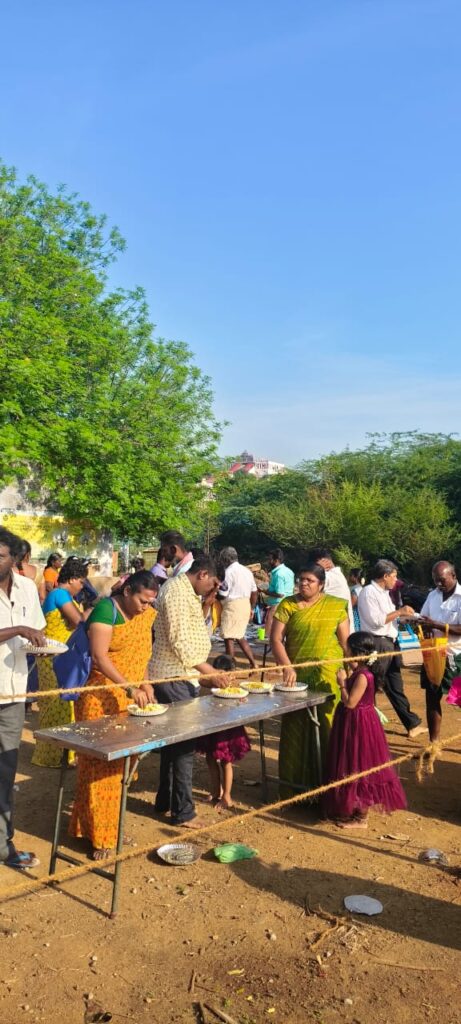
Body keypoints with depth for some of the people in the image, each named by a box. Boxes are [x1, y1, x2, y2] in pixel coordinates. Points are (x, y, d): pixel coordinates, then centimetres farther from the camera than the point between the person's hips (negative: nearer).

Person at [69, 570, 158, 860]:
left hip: (130, 702, 7)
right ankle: (99, 835, 12)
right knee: (100, 765, 2)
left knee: (120, 764, 12)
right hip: (100, 699, -6)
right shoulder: (106, 610, -16)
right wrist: (129, 687, -30)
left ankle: (110, 824, 27)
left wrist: (145, 685, 0)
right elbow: (99, 656, -23)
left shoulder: (147, 615, 6)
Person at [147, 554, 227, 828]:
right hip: (175, 679, -10)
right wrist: (208, 670, -17)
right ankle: (182, 812, 6)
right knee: (184, 744, -3)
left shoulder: (187, 592, 16)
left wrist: (202, 673, 18)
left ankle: (165, 801, 30)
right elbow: (179, 641, -22)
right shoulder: (178, 591, -17)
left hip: (182, 677, 10)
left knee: (174, 742, 18)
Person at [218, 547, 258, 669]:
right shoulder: (246, 570, 13)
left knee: (229, 638, 0)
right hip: (245, 605, 9)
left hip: (233, 605, -9)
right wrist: (251, 608, 25)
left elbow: (223, 594, -15)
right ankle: (253, 664, 16)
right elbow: (254, 592, 17)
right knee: (239, 637, 18)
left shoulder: (229, 572, -13)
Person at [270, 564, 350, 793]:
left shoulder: (336, 606, 4)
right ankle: (295, 787, 19)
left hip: (329, 678, 0)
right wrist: (287, 667, -16)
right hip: (297, 677, 0)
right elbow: (276, 639, -3)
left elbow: (345, 642, 6)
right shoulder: (287, 605, 2)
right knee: (296, 731, 6)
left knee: (326, 730, 3)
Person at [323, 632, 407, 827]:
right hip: (353, 723, 10)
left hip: (359, 726, -10)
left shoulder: (362, 676, -23)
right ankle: (354, 809, 32)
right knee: (355, 769, 19)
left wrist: (342, 683, -15)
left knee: (360, 770, 2)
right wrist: (346, 680, 3)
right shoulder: (358, 672, 6)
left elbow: (350, 702, -25)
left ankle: (361, 818, 13)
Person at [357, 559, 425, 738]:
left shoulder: (384, 593, 16)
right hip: (377, 644, -10)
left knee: (396, 687, 17)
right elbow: (376, 620, -20)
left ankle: (412, 724, 26)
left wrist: (403, 614, 5)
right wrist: (399, 612, -15)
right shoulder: (368, 592, -13)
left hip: (390, 644, 10)